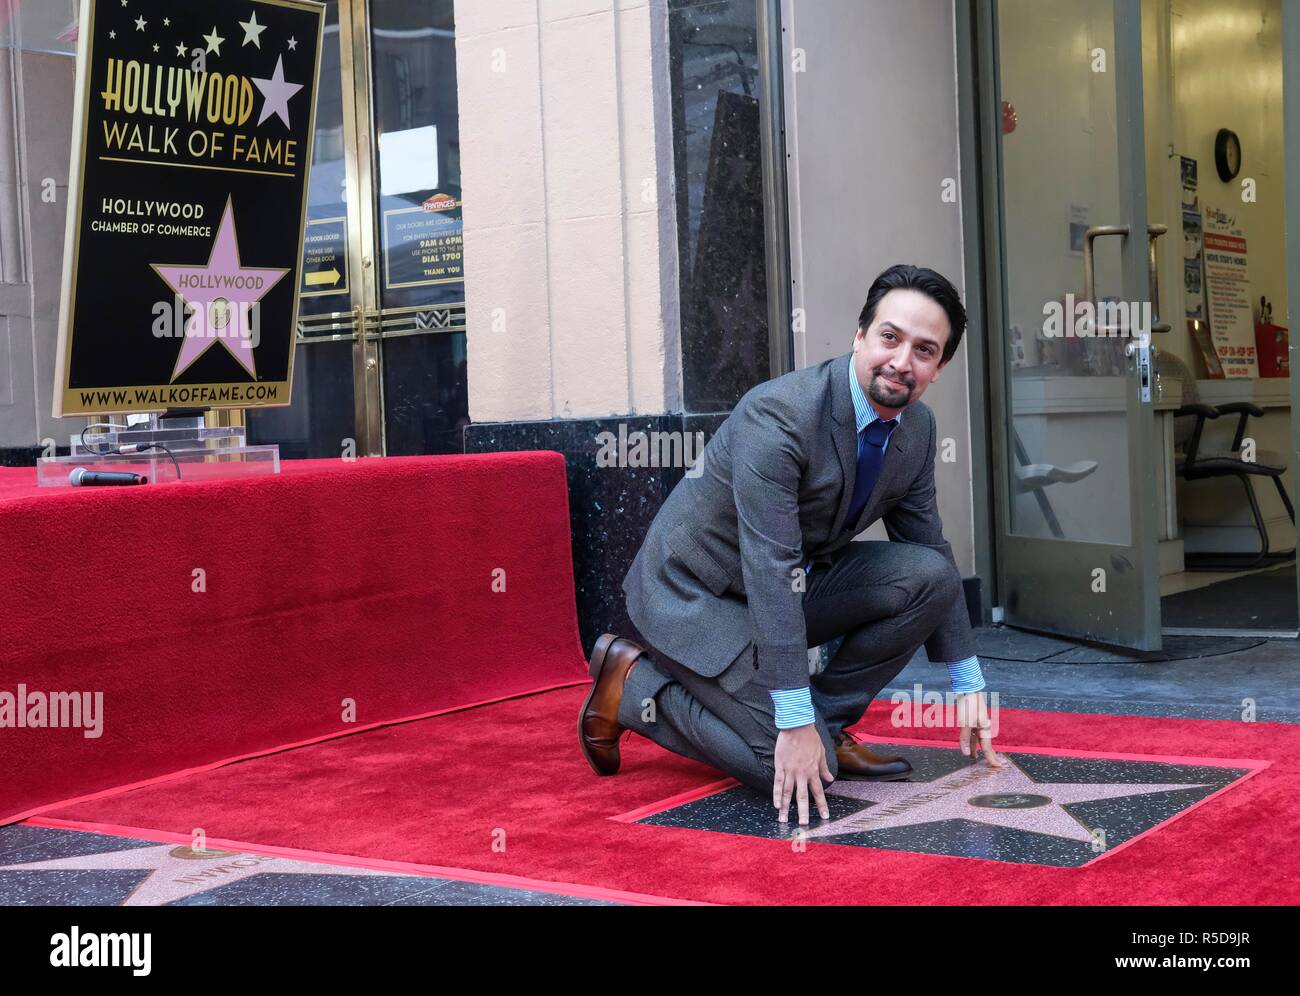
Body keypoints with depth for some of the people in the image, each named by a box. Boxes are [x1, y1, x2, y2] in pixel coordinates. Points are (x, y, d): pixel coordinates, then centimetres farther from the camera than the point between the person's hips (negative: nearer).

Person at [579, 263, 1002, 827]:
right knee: (797, 774, -19)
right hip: (696, 596, -7)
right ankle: (633, 685, 0)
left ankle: (829, 723, 2)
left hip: (792, 583, 8)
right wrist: (796, 725, -32)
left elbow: (931, 549, 8)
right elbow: (771, 572, -31)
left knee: (931, 575, -12)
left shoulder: (917, 427, -4)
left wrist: (967, 685, 7)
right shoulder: (777, 417, -29)